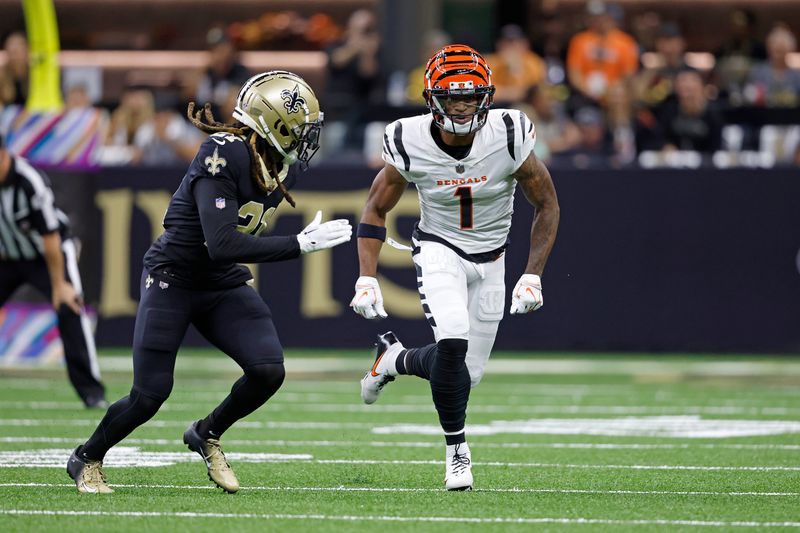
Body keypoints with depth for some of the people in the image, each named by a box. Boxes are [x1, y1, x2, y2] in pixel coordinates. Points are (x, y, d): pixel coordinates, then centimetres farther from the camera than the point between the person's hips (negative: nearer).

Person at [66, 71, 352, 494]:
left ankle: (207, 435, 15)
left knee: (268, 371, -12)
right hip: (172, 279, -7)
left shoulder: (282, 166, -1)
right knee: (149, 395, -5)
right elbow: (222, 245, -32)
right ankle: (87, 460, 22)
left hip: (223, 285, 7)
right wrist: (299, 245, -32)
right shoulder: (223, 156, -26)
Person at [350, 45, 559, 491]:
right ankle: (456, 447, -6)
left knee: (469, 374, 3)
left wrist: (533, 277, -13)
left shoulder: (509, 138, -21)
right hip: (439, 249, -2)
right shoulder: (411, 144, -19)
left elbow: (548, 206, -7)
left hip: (490, 260, 2)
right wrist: (367, 279, -12)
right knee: (453, 340, -27)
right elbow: (376, 209, -3)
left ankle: (396, 359, 35)